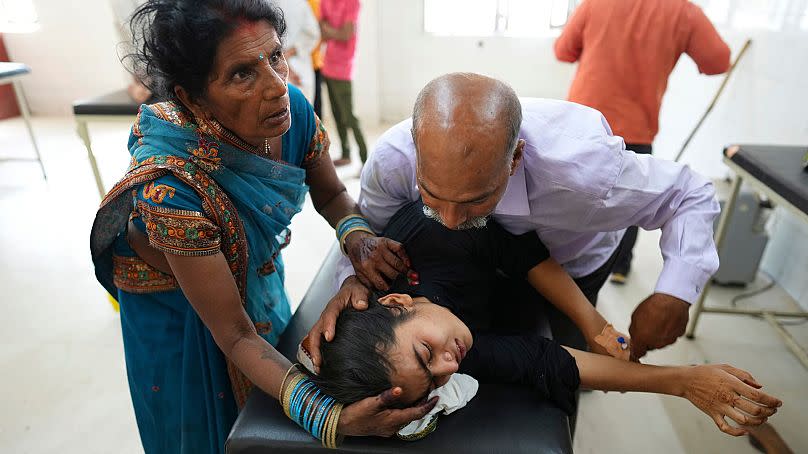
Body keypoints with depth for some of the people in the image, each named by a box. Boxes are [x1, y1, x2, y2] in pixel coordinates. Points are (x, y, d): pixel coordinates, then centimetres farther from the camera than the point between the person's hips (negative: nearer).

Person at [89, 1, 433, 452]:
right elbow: (234, 334, -32)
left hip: (257, 273, 5)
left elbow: (333, 195, -7)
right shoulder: (171, 188, -40)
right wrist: (331, 418, -42)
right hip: (178, 311, -4)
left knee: (271, 412, 27)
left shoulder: (292, 109, -26)